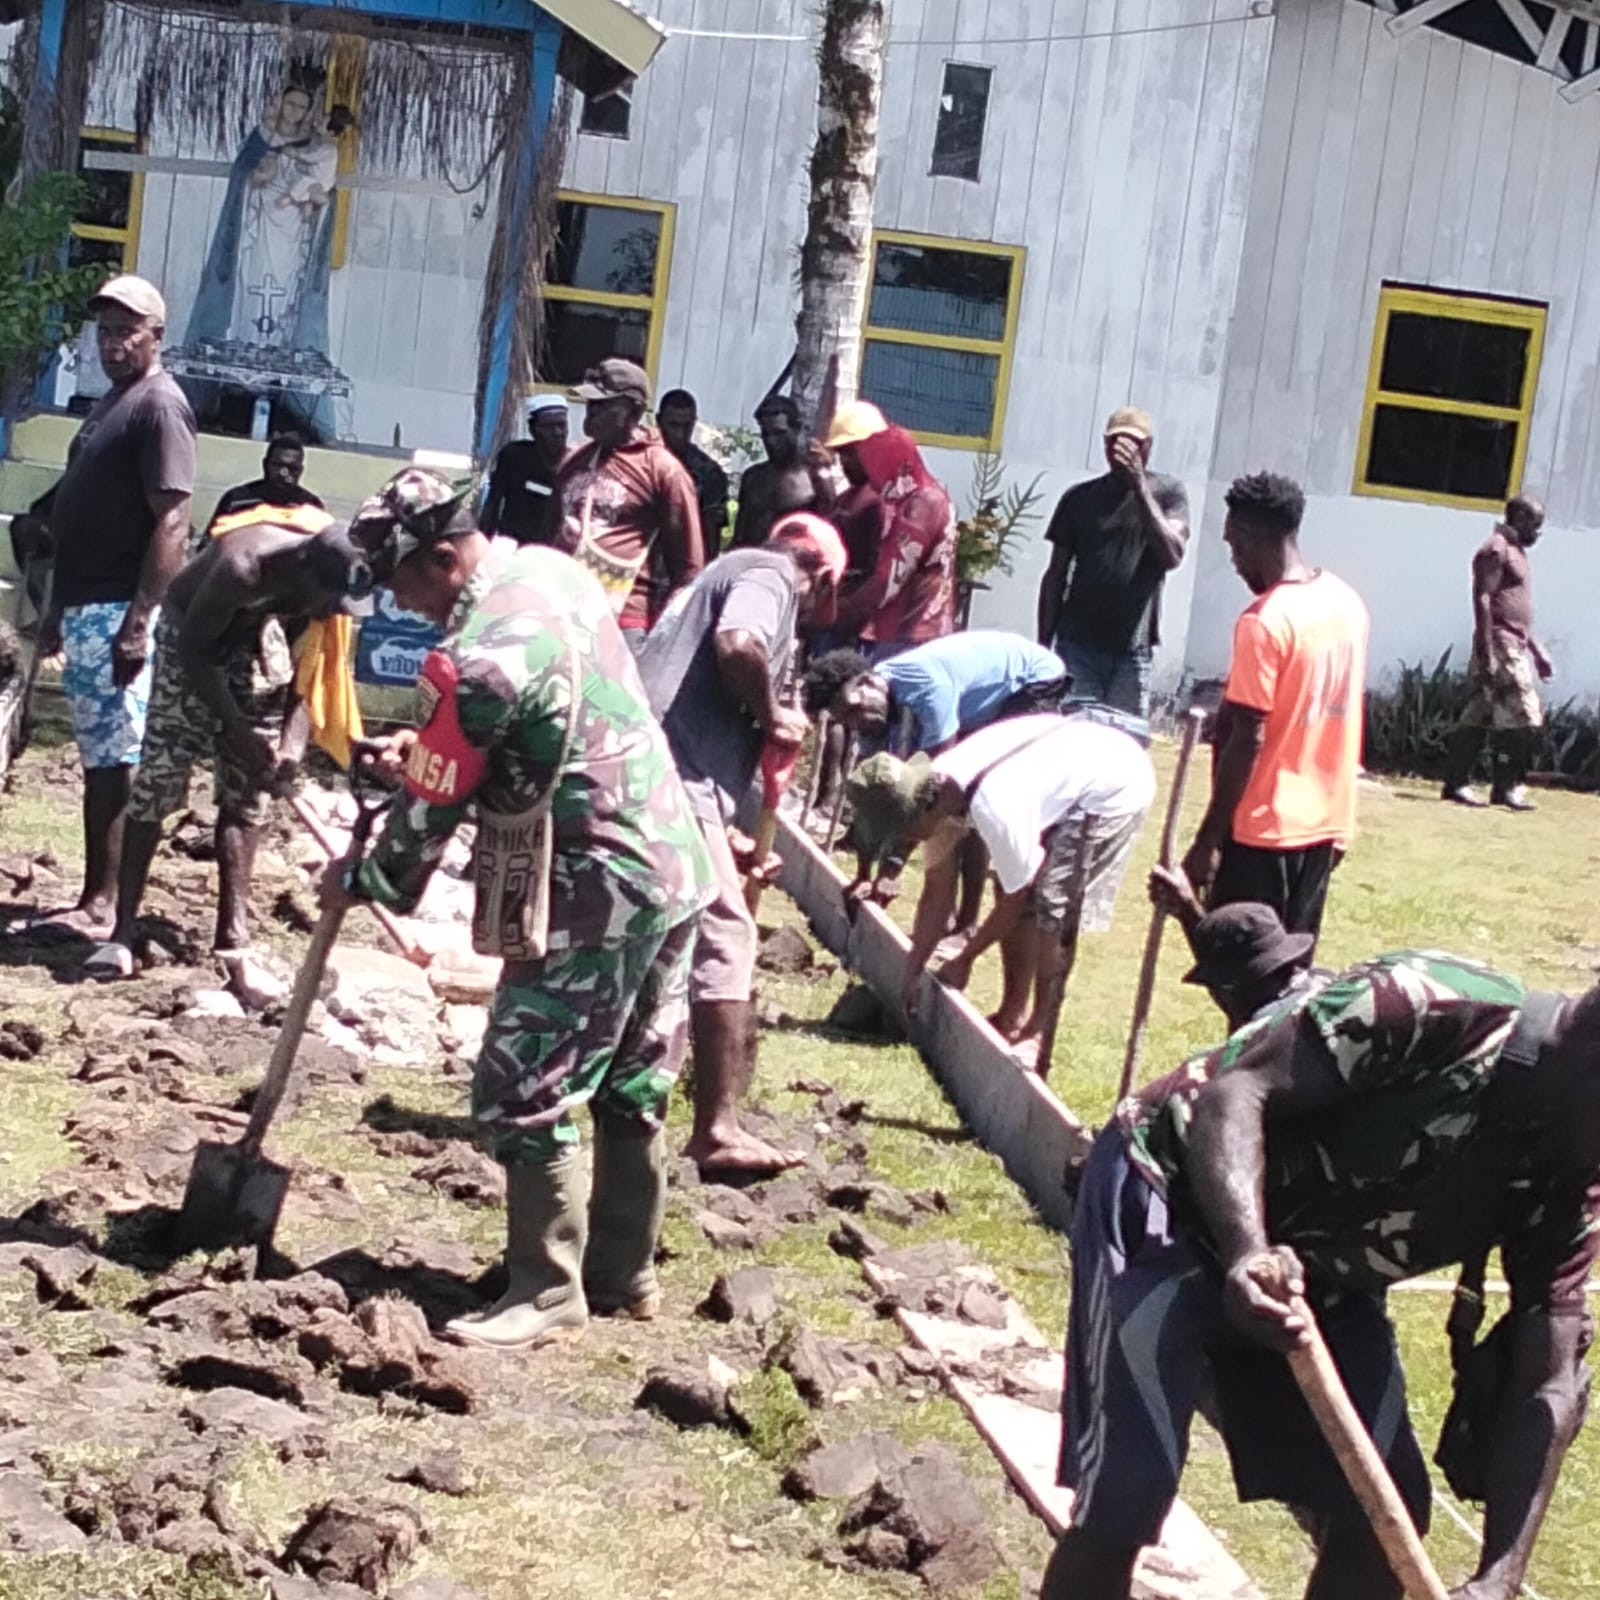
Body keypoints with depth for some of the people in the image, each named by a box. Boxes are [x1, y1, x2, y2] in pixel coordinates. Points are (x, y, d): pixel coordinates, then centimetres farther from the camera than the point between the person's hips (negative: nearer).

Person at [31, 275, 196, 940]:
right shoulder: (110, 402, 19)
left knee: (115, 760, -8)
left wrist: (139, 621, -23)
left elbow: (172, 523, -17)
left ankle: (104, 906, -7)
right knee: (96, 758, 10)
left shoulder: (159, 405, -10)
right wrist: (59, 608, 22)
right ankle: (94, 899, 14)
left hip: (118, 611, -10)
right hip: (86, 608, 10)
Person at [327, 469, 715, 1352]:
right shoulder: (554, 569, 6)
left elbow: (431, 809, -11)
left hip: (594, 892, -9)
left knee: (526, 1093, -1)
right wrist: (426, 747, 13)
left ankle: (546, 1291, 5)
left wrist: (362, 882, 5)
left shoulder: (471, 659, -21)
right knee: (631, 1090, 16)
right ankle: (625, 1273, 26)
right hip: (674, 863, 9)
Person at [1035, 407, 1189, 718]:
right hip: (1077, 645, 1)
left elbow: (1173, 555, -13)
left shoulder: (1167, 492, 4)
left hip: (1132, 651, -1)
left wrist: (1139, 486, -17)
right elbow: (1056, 576, 10)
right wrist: (1043, 646, 5)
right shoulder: (1080, 497, 8)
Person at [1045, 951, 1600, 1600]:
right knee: (1126, 1501, -15)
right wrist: (1249, 1251, -49)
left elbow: (1546, 1386, -9)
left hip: (1321, 1268, 7)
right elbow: (1235, 1090, -30)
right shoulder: (1443, 1006, -27)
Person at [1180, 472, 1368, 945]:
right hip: (1325, 822, 8)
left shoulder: (1264, 621, -18)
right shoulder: (1348, 603, 7)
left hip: (1263, 828, -8)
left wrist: (1207, 841, -16)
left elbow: (1247, 741, -20)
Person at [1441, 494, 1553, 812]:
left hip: (1515, 647, 10)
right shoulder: (1496, 550, -10)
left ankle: (1457, 782, 9)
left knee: (1479, 718, 8)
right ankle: (1507, 788, -5)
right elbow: (1482, 600, -17)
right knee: (1522, 717, -10)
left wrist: (1537, 652, 24)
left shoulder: (1515, 551, 21)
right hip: (1500, 646, -10)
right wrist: (1486, 654, -23)